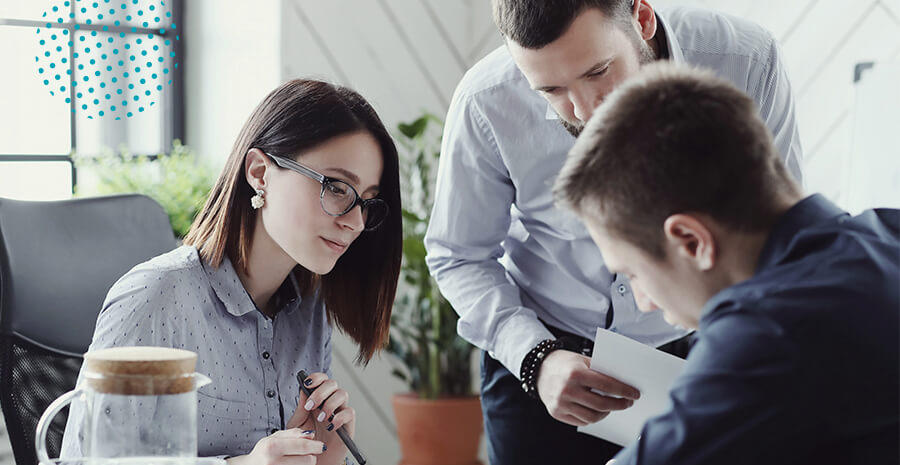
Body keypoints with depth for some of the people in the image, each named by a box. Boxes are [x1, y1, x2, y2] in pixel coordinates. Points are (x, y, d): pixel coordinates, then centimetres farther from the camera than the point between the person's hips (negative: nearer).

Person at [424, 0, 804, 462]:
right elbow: (459, 256, -9)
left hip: (694, 353, 1)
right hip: (542, 351, 0)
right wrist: (533, 358, -24)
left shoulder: (746, 63, -22)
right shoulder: (486, 104, -21)